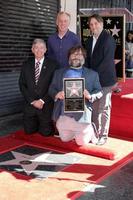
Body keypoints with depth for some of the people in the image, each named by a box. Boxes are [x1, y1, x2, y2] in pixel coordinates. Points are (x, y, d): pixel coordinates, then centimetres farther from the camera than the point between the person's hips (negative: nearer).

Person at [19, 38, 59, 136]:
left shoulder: (52, 65, -4)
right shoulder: (26, 65, 6)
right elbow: (22, 85, 3)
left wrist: (42, 101, -13)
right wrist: (32, 101, -8)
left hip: (46, 105, -3)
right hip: (30, 104, 3)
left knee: (46, 132, -1)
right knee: (29, 131, 8)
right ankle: (38, 123, 38)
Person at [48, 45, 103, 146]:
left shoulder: (92, 74, 8)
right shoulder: (59, 72, 13)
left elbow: (99, 92, 2)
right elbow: (51, 89, 8)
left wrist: (90, 96, -19)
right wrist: (56, 94, -15)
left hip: (81, 114, -2)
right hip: (63, 113, 3)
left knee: (82, 142, 1)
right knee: (65, 139, 13)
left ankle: (90, 131, 33)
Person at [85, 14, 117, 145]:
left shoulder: (108, 39, -8)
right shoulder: (89, 40, 13)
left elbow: (107, 60, -14)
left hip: (105, 79, -6)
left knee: (104, 108, -1)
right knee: (94, 108, 10)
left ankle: (103, 135, 8)